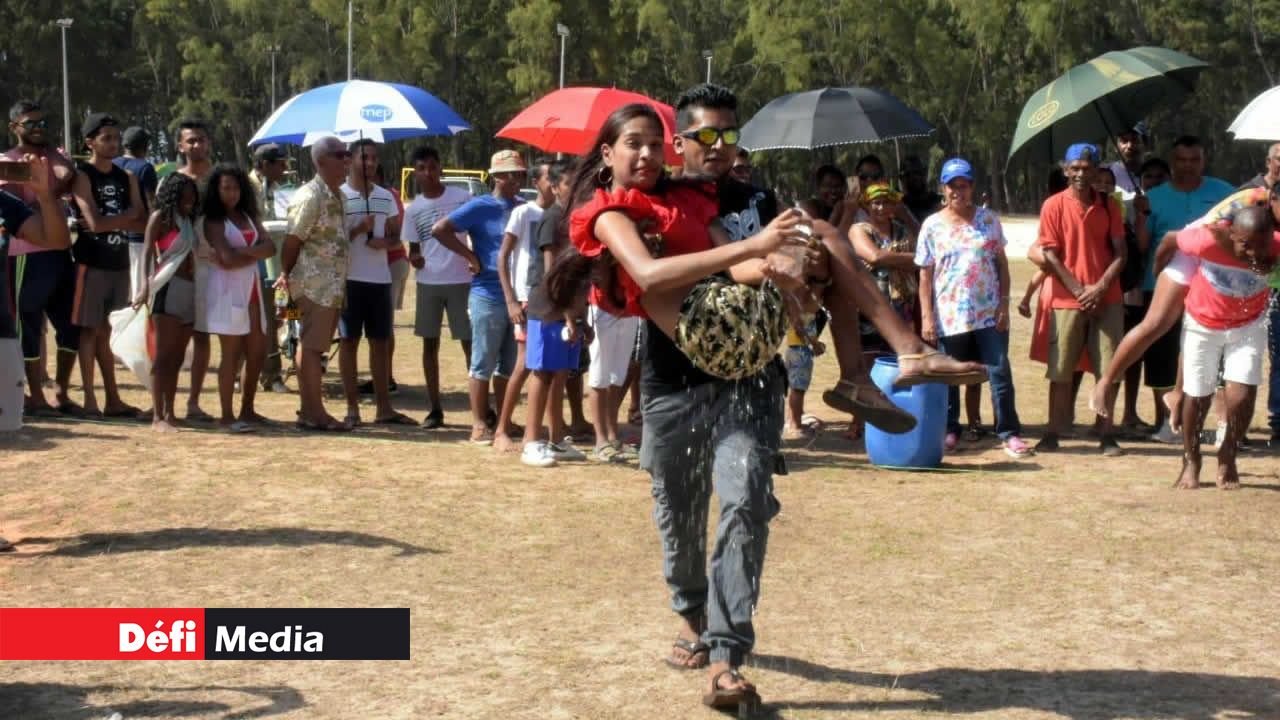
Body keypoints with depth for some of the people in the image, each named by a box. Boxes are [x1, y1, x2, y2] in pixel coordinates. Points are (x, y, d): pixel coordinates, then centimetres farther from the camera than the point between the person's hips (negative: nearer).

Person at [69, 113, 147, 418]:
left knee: (105, 331, 11)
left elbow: (141, 222, 3)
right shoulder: (82, 176, -6)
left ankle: (113, 399, 12)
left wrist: (107, 221, -10)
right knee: (90, 329, -3)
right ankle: (90, 399, -1)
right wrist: (125, 219, -6)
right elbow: (94, 222, -17)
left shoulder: (126, 178, 12)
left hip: (119, 261, 6)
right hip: (91, 261, -6)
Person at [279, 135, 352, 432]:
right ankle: (314, 413, -3)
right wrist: (286, 274, -3)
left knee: (314, 345, 11)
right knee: (312, 346, -6)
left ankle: (310, 410, 15)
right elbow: (292, 240, -12)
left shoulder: (337, 195, 14)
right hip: (315, 281, -9)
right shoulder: (311, 196, -14)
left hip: (332, 282, 9)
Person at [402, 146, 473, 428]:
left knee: (469, 342, -1)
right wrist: (413, 258, -10)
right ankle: (435, 409, 11)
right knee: (430, 344, 5)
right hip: (428, 283, 3)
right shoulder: (413, 209, 6)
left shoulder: (461, 197, -2)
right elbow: (413, 247, 12)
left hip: (460, 280, -3)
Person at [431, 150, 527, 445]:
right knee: (483, 363, -1)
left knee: (510, 364, 12)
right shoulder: (481, 207, -6)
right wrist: (471, 257, -12)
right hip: (488, 296, -6)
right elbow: (440, 229, -12)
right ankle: (479, 425, 4)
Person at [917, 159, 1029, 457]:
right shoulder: (932, 226, 2)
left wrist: (1004, 303, -1)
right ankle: (949, 430, 21)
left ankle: (1009, 433, 3)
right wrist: (926, 316, -5)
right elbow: (925, 275, 2)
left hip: (988, 313, 0)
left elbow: (1001, 263, 7)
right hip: (949, 316, 0)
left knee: (1000, 371, -2)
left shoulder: (988, 219, 6)